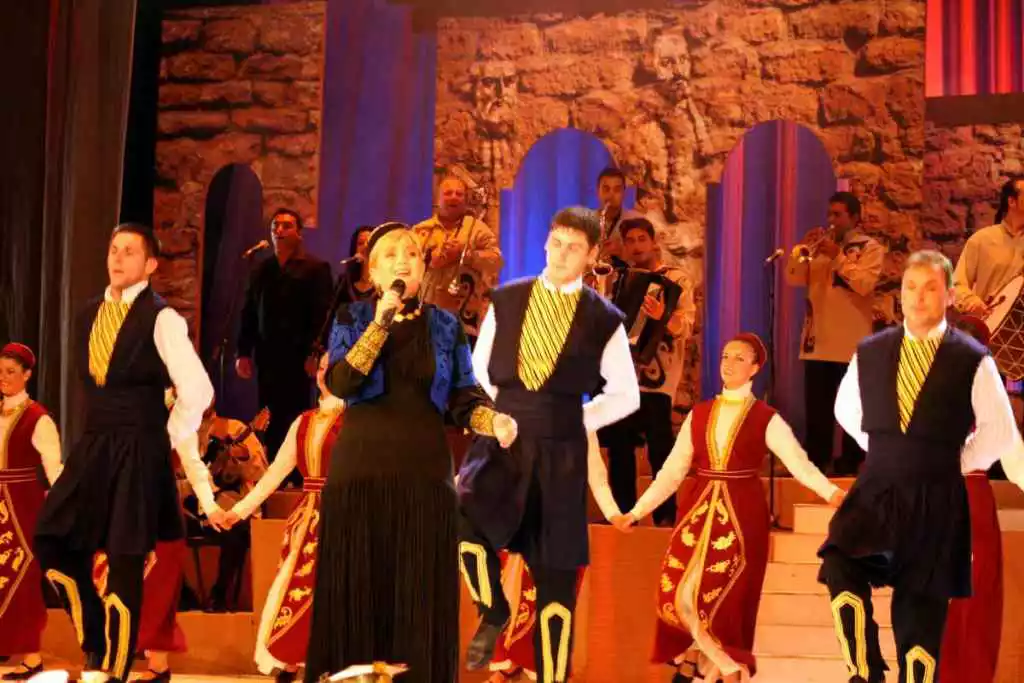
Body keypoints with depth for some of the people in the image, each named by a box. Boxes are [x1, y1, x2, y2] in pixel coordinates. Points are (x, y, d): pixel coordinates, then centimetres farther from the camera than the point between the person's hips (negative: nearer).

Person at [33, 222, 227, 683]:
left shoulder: (161, 319, -10)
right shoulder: (90, 314, 12)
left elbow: (196, 392, -14)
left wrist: (164, 438, -5)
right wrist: (101, 435, 12)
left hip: (138, 453, -7)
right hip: (93, 446, 7)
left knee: (125, 560, -1)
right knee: (52, 541, 0)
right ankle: (95, 643, 18)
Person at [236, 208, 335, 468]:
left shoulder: (316, 268, 0)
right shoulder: (261, 270, 17)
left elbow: (323, 314, -8)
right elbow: (249, 313, 16)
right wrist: (243, 352, 9)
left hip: (298, 356, -5)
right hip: (267, 355, 5)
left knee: (295, 417, -3)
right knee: (269, 419, 4)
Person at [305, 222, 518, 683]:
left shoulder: (445, 326, 9)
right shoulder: (352, 319, 6)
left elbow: (463, 398, 2)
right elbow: (340, 384, -11)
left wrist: (495, 421, -19)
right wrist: (382, 321, -15)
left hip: (424, 470, 1)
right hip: (361, 468, -1)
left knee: (419, 592, 2)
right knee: (359, 587, 1)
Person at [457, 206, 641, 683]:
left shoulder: (604, 319, 1)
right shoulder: (506, 301, 6)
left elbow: (626, 394, 8)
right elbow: (479, 371, 16)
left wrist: (579, 421, -1)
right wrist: (495, 416, 2)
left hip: (560, 454, -1)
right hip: (501, 442, 1)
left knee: (556, 578, 4)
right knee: (461, 522, -25)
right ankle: (494, 613, 4)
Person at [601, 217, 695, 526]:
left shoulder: (676, 280, -1)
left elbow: (684, 326, -14)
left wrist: (662, 316, -34)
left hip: (656, 377, -5)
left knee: (660, 449, -9)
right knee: (618, 446, 6)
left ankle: (666, 515, -2)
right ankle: (623, 511, 15)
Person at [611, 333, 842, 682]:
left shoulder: (766, 418, 0)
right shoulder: (698, 414, 10)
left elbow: (799, 462, -13)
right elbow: (673, 470, 8)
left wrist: (831, 492, -30)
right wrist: (637, 511, 3)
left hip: (742, 514, -3)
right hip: (699, 510, 3)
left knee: (726, 598, -5)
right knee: (678, 593, -4)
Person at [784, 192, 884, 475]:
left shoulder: (870, 247, 0)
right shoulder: (819, 245, 15)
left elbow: (865, 284, -17)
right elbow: (793, 279, 5)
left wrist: (837, 256, -18)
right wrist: (802, 249, -9)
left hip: (852, 342, -5)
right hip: (817, 340, 5)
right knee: (816, 409, 6)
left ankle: (850, 463, 8)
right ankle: (816, 462, 13)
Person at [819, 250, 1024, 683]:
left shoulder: (973, 362, -7)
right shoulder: (870, 353, 3)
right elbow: (846, 411, 20)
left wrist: (955, 464, 3)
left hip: (936, 500, -2)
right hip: (876, 489, 2)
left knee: (921, 604, 3)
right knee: (838, 566, -20)